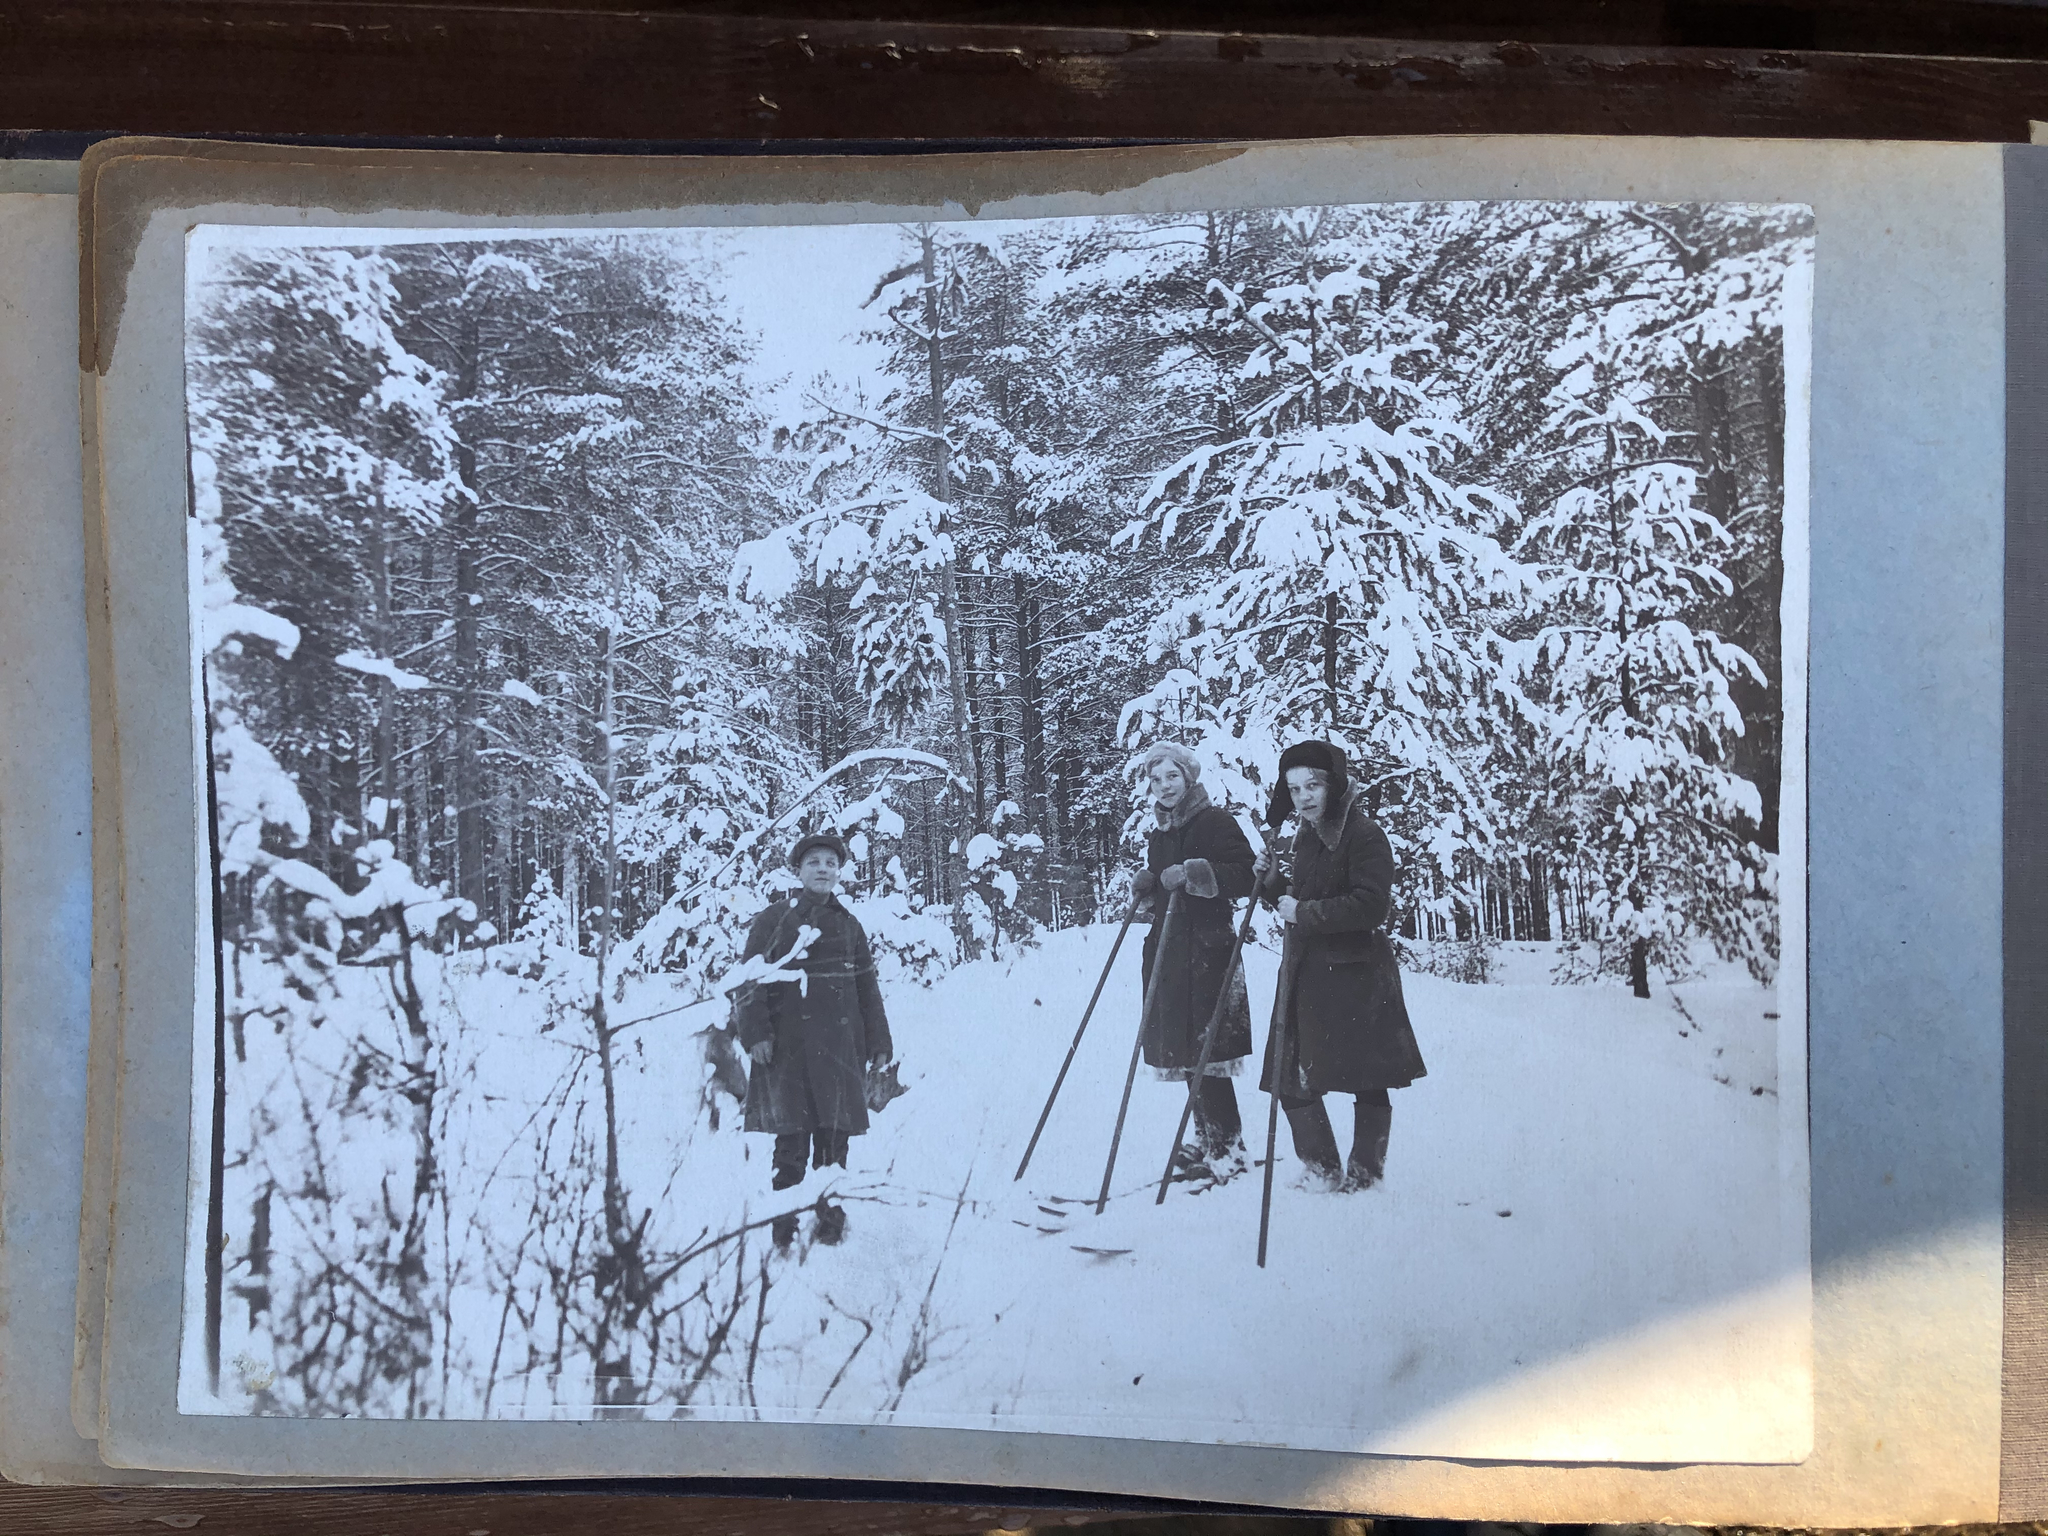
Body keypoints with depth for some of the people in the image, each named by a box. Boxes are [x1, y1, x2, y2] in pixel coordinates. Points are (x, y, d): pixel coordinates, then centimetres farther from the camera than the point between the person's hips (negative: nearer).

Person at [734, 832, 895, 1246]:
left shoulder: (849, 925, 16)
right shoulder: (773, 920, 6)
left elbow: (867, 988, 18)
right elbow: (751, 979, 1)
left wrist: (879, 1042, 13)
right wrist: (756, 1032, -10)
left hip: (839, 1049, 3)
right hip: (786, 1048, -3)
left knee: (834, 1141, 3)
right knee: (791, 1142, -5)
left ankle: (831, 1221, 15)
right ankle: (783, 1229, 6)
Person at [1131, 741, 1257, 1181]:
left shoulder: (1216, 822, -5)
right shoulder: (1159, 834, 18)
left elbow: (1244, 877, -16)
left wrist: (1192, 871, -23)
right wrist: (1146, 887, 2)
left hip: (1206, 947, -8)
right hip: (1167, 950, 8)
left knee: (1205, 1050, -8)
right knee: (1183, 1050, 9)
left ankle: (1228, 1149, 2)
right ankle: (1208, 1141, 20)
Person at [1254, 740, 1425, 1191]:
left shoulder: (1364, 834, -10)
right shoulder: (1307, 837, 15)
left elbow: (1371, 906, -21)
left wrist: (1304, 913, -16)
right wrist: (1273, 883, 3)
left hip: (1356, 975, -8)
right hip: (1307, 973, 8)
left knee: (1366, 1081, 3)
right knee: (1291, 1080, 7)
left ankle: (1365, 1171, 18)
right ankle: (1321, 1171, 22)